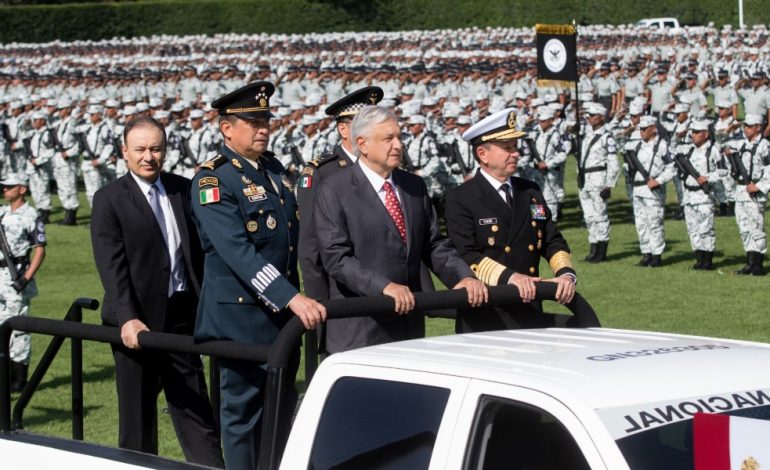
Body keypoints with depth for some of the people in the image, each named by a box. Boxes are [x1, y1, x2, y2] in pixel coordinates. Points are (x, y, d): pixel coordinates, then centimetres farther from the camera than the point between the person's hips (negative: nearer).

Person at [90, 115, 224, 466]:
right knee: (137, 414, 7)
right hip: (137, 321, -4)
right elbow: (111, 266, -15)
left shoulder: (183, 189, 7)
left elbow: (199, 250, 11)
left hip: (182, 315, 4)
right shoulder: (109, 199, -7)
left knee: (195, 407, 9)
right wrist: (128, 318, -26)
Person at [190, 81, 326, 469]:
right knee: (243, 412, 2)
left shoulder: (273, 167, 10)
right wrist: (293, 298, -34)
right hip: (241, 316, -8)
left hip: (283, 312, 8)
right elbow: (238, 252, -26)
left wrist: (296, 298, 14)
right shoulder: (213, 180, -15)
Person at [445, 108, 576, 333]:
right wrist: (508, 277, -26)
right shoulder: (460, 199, -4)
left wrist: (566, 273, -5)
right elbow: (465, 255, -15)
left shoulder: (531, 192, 16)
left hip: (529, 314, 5)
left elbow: (552, 241, 16)